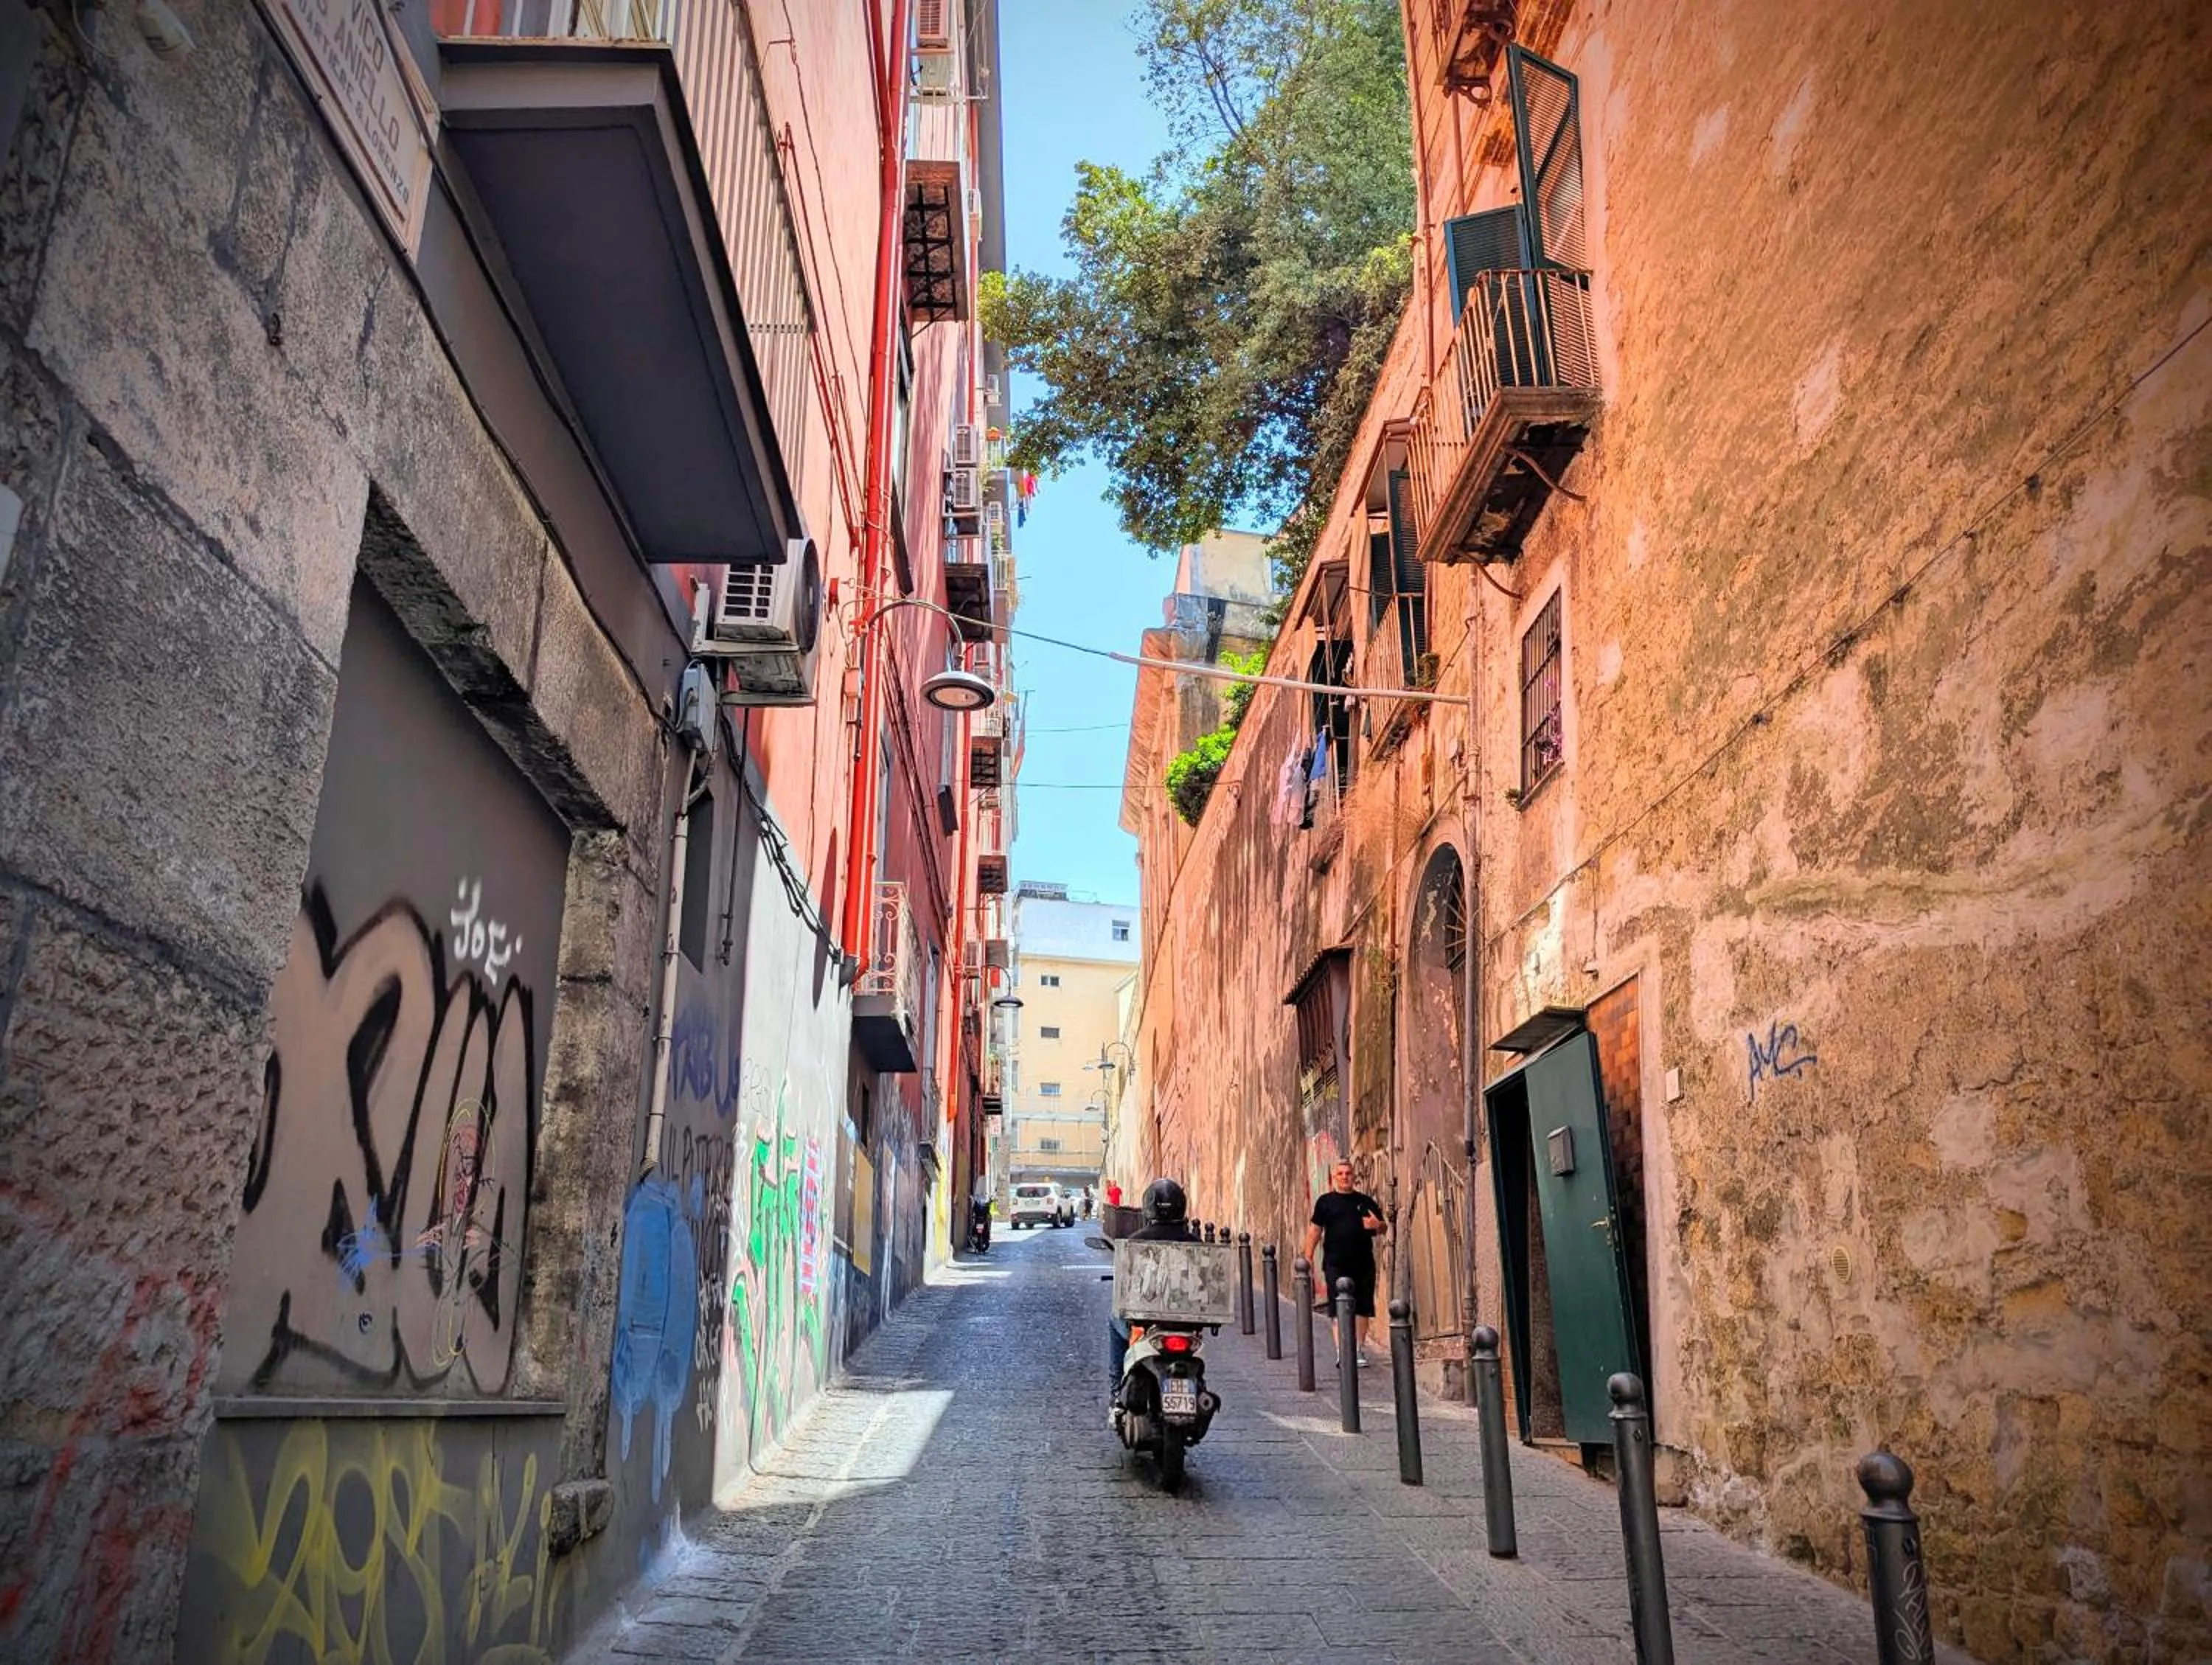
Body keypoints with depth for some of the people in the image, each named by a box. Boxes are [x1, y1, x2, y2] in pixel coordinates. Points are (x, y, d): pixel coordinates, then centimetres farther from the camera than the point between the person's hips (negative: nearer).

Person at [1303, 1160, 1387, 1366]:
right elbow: (1315, 1229, 6)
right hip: (1336, 1264, -2)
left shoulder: (1366, 1202, 11)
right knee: (1339, 1308, -5)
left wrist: (1377, 1225, -9)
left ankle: (1360, 1349, 17)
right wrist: (1308, 1258, -1)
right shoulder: (1326, 1201, 6)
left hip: (1363, 1263, 2)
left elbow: (1384, 1227, 15)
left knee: (1363, 1308, 5)